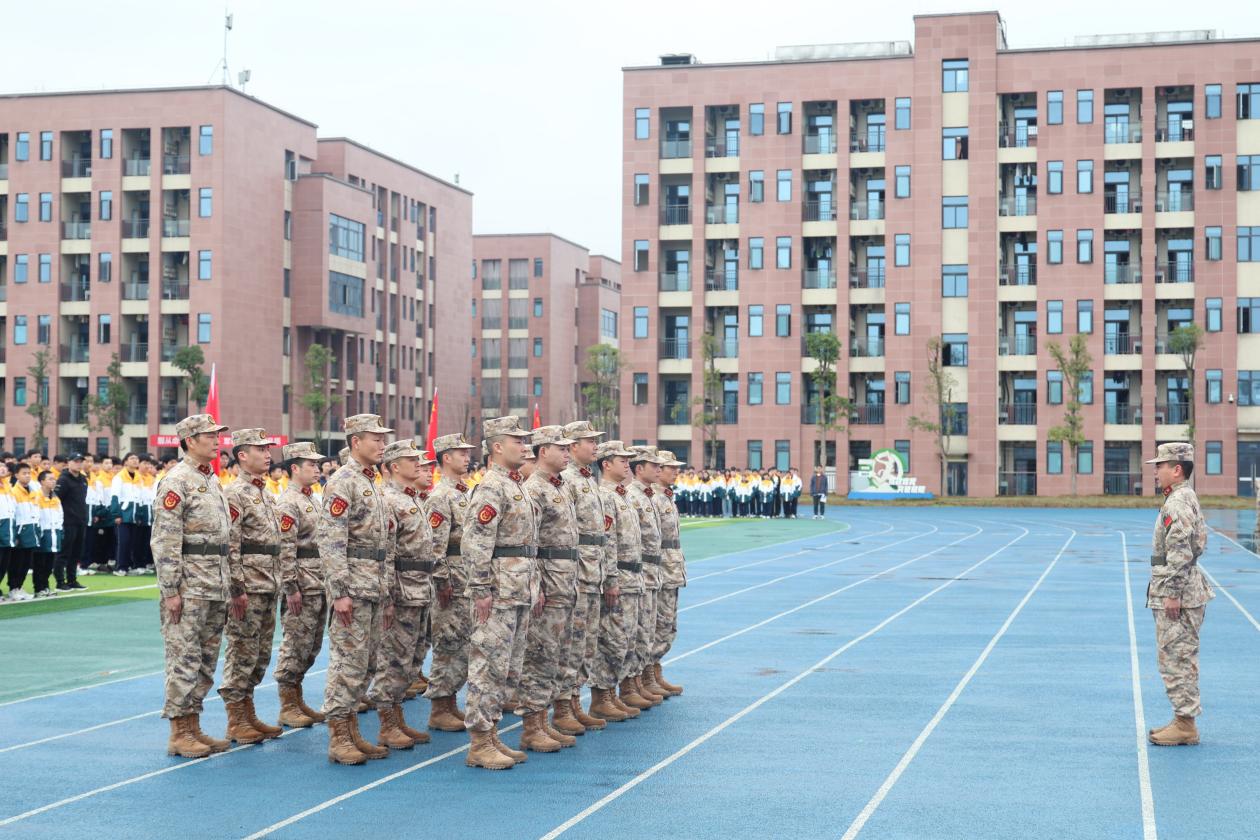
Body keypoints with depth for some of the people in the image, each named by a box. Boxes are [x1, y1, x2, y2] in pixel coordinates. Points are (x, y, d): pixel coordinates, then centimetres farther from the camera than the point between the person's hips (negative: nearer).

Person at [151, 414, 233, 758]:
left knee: (206, 661, 11)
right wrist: (170, 591, -19)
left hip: (215, 587, 9)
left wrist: (225, 585, 19)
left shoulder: (212, 481, 16)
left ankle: (193, 726, 19)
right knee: (184, 660, -5)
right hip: (189, 585, -9)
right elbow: (165, 541, -16)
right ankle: (179, 734, 1)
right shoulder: (176, 482, -11)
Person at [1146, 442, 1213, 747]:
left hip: (1176, 593, -11)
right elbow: (1200, 542, 24)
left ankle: (1185, 725, -3)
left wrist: (1172, 593, -22)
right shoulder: (1187, 498, 16)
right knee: (1182, 658, 14)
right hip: (1185, 591, 11)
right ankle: (1184, 721, 20)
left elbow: (1180, 551, -23)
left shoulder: (1178, 502, -17)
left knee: (1175, 658, -6)